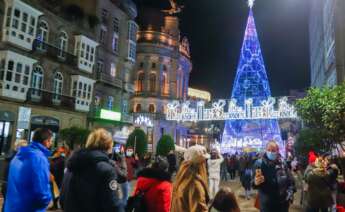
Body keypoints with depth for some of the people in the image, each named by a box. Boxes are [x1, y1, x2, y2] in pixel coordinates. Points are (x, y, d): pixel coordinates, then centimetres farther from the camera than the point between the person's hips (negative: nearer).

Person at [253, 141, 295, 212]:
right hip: (266, 203, -3)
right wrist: (256, 182, -37)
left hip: (283, 203, 3)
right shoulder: (260, 163, -11)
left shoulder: (282, 163, 1)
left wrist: (290, 192, 0)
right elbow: (254, 181, -15)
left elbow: (291, 180, 13)